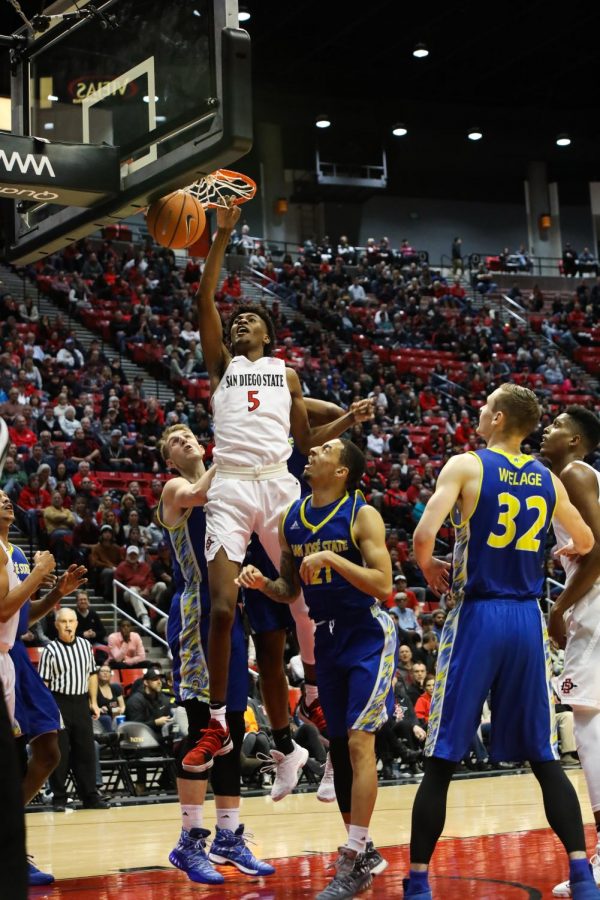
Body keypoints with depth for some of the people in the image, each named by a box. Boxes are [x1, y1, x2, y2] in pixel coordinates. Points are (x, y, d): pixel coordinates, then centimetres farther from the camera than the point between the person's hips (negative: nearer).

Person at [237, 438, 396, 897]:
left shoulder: (362, 515, -14)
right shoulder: (291, 518, 4)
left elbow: (384, 585, -22)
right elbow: (290, 590, 12)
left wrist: (331, 558, -29)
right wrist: (263, 583, -8)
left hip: (369, 638, -7)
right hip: (327, 639, 7)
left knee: (359, 740, -14)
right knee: (338, 747, 10)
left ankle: (353, 861, -10)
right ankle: (364, 851, 23)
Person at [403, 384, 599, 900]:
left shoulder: (467, 465, -6)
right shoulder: (548, 480, 9)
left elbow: (424, 535, -18)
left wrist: (430, 567, 2)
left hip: (478, 615, -4)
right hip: (528, 621, 4)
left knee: (441, 761, 2)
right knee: (544, 757, 12)